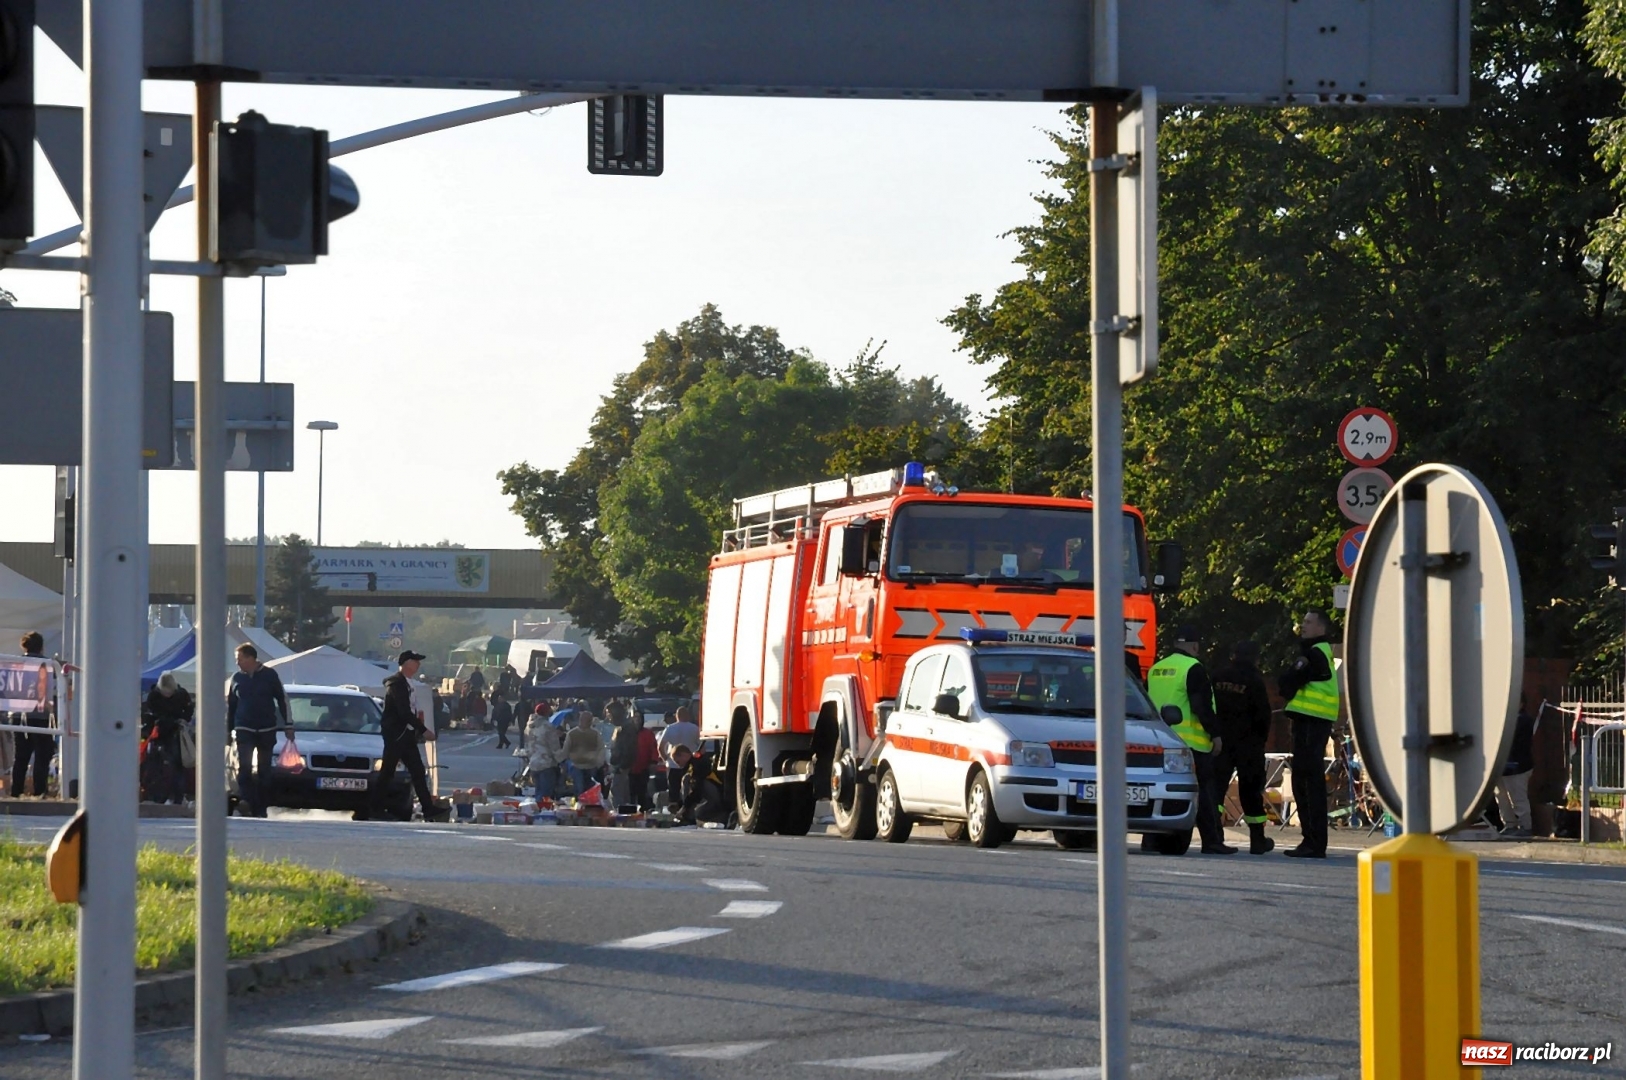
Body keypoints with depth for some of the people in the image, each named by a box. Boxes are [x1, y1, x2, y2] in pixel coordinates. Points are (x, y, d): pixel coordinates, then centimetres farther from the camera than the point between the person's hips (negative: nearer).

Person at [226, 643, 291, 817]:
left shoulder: (269, 675, -1)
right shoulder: (237, 678, 5)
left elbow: (283, 700, 4)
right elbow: (230, 705, 14)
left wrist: (288, 725, 1)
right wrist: (227, 729, 13)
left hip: (267, 731, -1)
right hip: (244, 730, 1)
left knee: (264, 770, 4)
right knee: (244, 765, -18)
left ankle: (260, 808, 9)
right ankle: (245, 799, -28)